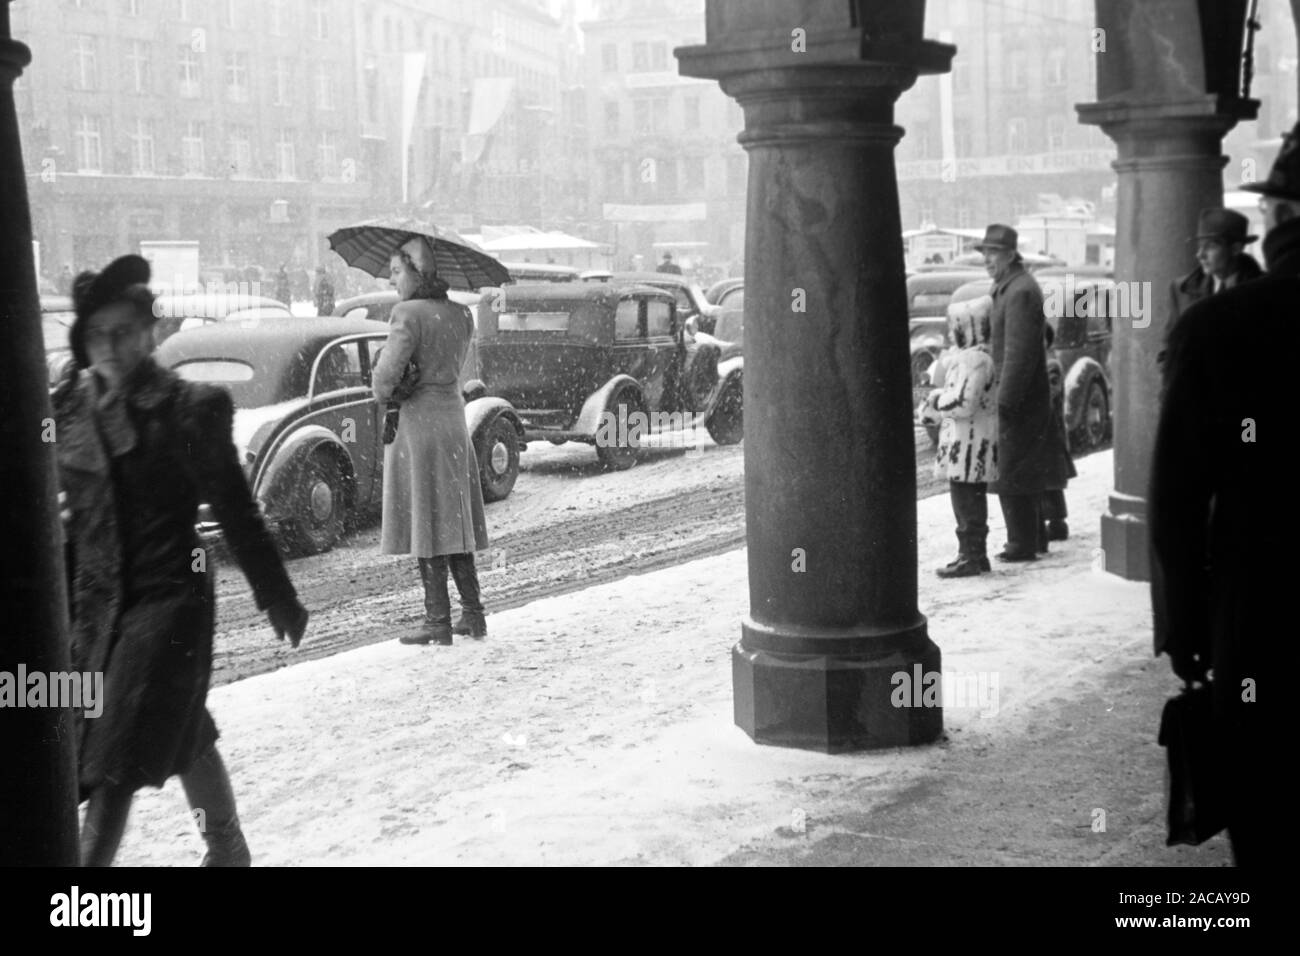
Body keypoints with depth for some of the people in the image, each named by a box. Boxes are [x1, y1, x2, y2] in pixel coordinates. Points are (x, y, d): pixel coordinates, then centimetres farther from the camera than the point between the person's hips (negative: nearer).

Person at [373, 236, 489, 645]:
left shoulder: (409, 313, -15)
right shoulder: (460, 315, 7)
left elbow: (388, 371, -21)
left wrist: (383, 396, -1)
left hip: (417, 425, -7)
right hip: (455, 420, 7)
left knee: (425, 524, -2)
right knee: (455, 521, 14)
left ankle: (438, 622, -1)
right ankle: (473, 614, 17)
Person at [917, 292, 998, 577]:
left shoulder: (974, 360, -19)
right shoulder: (974, 357, 15)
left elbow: (963, 403, -26)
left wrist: (937, 399, -9)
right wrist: (935, 413, 15)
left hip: (968, 447, -11)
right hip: (968, 447, 11)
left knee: (967, 504, -5)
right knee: (972, 502, 16)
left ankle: (971, 557, -1)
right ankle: (976, 554, 23)